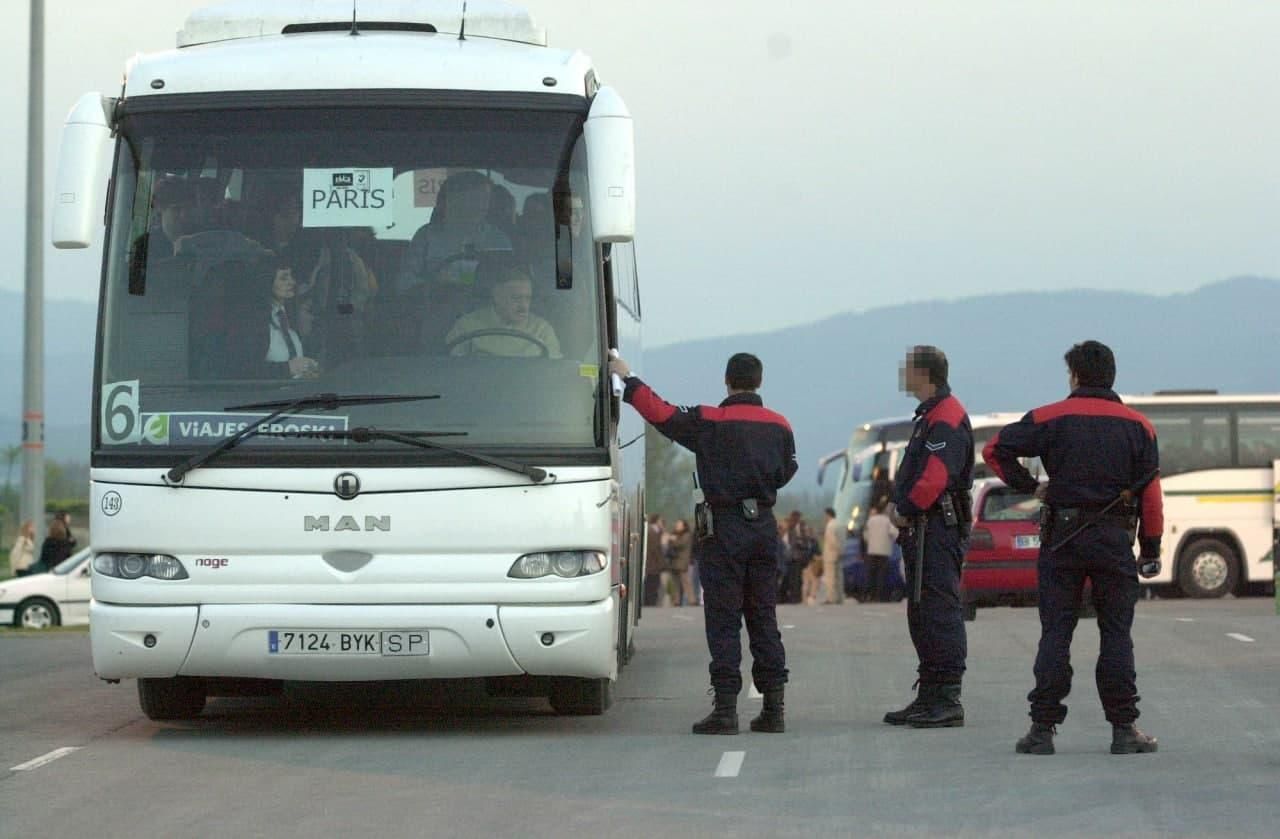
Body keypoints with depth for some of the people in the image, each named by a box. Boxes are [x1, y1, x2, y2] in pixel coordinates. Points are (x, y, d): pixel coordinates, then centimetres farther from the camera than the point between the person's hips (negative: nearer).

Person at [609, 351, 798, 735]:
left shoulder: (710, 422, -8)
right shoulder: (779, 426, 6)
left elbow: (661, 414, -6)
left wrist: (628, 379, 7)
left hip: (724, 529, -4)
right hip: (765, 527, 4)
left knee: (723, 620, -3)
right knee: (763, 617, 10)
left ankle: (726, 708, -8)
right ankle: (773, 706, 9)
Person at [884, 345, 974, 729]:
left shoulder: (946, 417, -14)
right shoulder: (930, 415, 21)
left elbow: (935, 476, -23)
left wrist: (905, 510, -14)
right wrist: (899, 505, 11)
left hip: (939, 528, -11)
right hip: (921, 529, 11)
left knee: (940, 611, -11)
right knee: (922, 613, 14)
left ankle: (948, 700, -11)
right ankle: (930, 697, 19)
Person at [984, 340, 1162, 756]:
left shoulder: (1051, 419, -1)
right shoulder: (1137, 426, 4)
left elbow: (996, 449, -7)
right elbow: (1150, 492, 3)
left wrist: (1029, 486, 3)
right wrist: (1151, 550, 9)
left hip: (1063, 536, -1)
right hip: (1115, 539, 1)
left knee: (1055, 633, 3)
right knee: (1116, 635, 5)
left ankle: (1043, 728, 0)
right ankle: (1123, 729, 2)